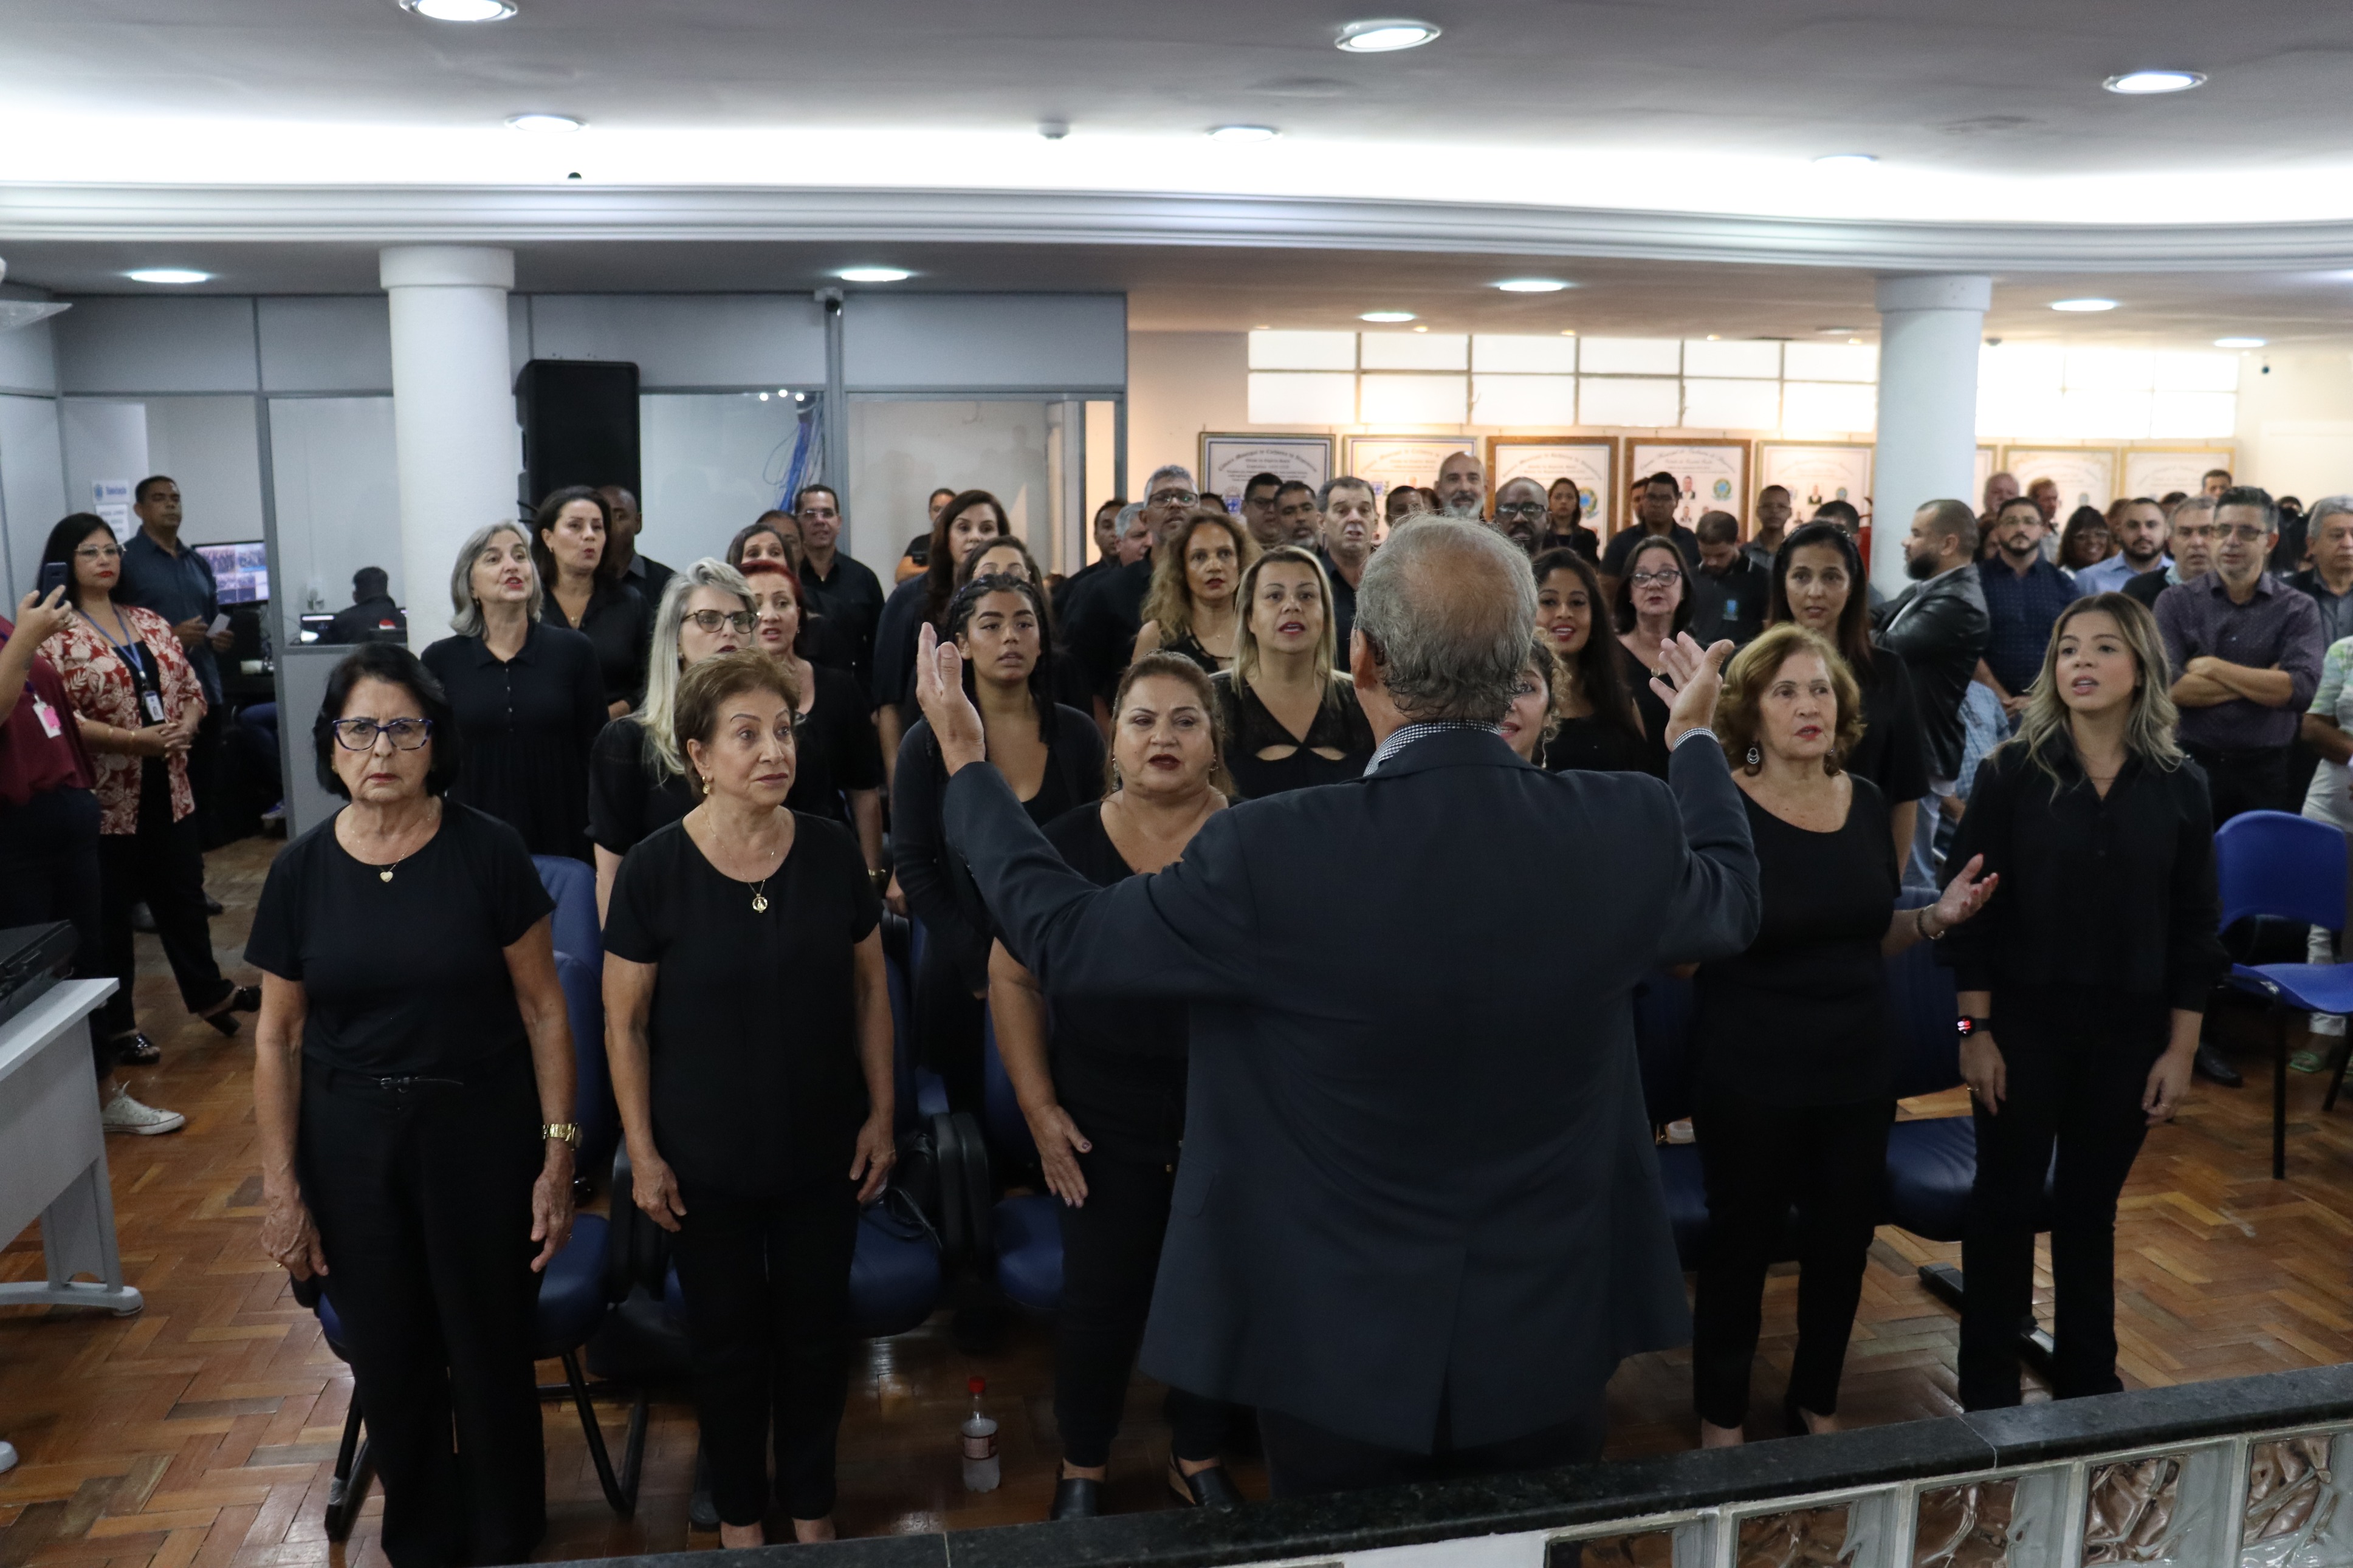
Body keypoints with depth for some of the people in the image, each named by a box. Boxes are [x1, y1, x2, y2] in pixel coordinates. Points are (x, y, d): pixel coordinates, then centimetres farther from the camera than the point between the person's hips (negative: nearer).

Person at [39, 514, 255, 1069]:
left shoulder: (150, 623, 9)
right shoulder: (55, 635, -11)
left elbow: (191, 689, 12)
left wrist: (185, 727, -9)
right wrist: (137, 739, -23)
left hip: (169, 787, 6)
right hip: (106, 797, -6)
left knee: (183, 894, 16)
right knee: (110, 911, 6)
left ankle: (209, 993, 31)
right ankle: (116, 1024, 18)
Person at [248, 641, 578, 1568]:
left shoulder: (488, 853, -10)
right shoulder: (300, 871, -3)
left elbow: (543, 1010, -7)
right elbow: (277, 1039, 2)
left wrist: (557, 1159, -9)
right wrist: (281, 1188, 0)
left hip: (482, 1131, -2)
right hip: (349, 1139, 2)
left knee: (492, 1353, 9)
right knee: (390, 1363, 13)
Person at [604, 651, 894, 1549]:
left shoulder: (833, 853, -8)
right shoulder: (654, 870, -13)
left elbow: (870, 988, 2)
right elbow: (624, 1022, -7)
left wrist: (881, 1112, 1)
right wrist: (643, 1153, -6)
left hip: (823, 1152, 2)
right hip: (706, 1162, -1)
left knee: (816, 1332, 15)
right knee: (728, 1341, 15)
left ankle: (812, 1502, 39)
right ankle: (739, 1510, 39)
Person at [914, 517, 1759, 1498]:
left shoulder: (1270, 856, -26)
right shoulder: (1628, 827, -16)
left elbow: (1054, 932, -11)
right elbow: (1731, 902, 8)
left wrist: (966, 763, 4)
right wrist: (1694, 738, 25)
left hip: (1344, 1344, -2)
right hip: (1552, 1335, 3)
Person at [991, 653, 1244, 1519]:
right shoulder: (1065, 845, -4)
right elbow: (1014, 976, 1)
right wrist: (1039, 1106, -4)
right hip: (1105, 1126, 0)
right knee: (1100, 1300, 11)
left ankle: (1198, 1460, 39)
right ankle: (1082, 1470, 35)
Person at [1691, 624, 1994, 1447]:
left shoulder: (1866, 801, 2)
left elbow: (1869, 938, 13)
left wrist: (1937, 917, -5)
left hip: (1856, 1068, 5)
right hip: (1748, 1076, -5)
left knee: (1843, 1243, 17)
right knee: (1741, 1246, 9)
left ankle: (1816, 1403, 40)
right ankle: (1720, 1418, 30)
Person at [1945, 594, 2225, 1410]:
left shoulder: (2180, 785, -1)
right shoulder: (2011, 771, -7)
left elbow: (2194, 927, 3)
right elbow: (1972, 908, -7)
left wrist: (2180, 1048, 1)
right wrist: (1975, 1029, -9)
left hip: (2128, 1029, 2)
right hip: (2024, 1019, -2)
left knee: (2091, 1205, 15)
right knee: (2006, 1200, 7)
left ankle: (2088, 1380, 31)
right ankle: (1988, 1385, 21)